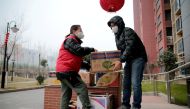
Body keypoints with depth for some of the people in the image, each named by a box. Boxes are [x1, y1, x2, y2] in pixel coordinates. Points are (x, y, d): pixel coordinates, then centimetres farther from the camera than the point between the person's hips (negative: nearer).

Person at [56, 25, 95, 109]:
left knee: (66, 94, 12)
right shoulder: (70, 40, -5)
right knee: (82, 88, -12)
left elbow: (76, 60, 21)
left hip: (63, 71, 11)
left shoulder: (73, 42, 26)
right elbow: (80, 51, -20)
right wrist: (92, 49, -6)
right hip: (67, 71, -11)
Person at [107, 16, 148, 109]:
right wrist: (120, 60, 3)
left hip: (137, 58, -8)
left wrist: (120, 61, -28)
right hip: (129, 60, 8)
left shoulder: (128, 31, -13)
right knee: (126, 83, 5)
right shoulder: (117, 36, 13)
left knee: (135, 83, -13)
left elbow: (130, 47, -24)